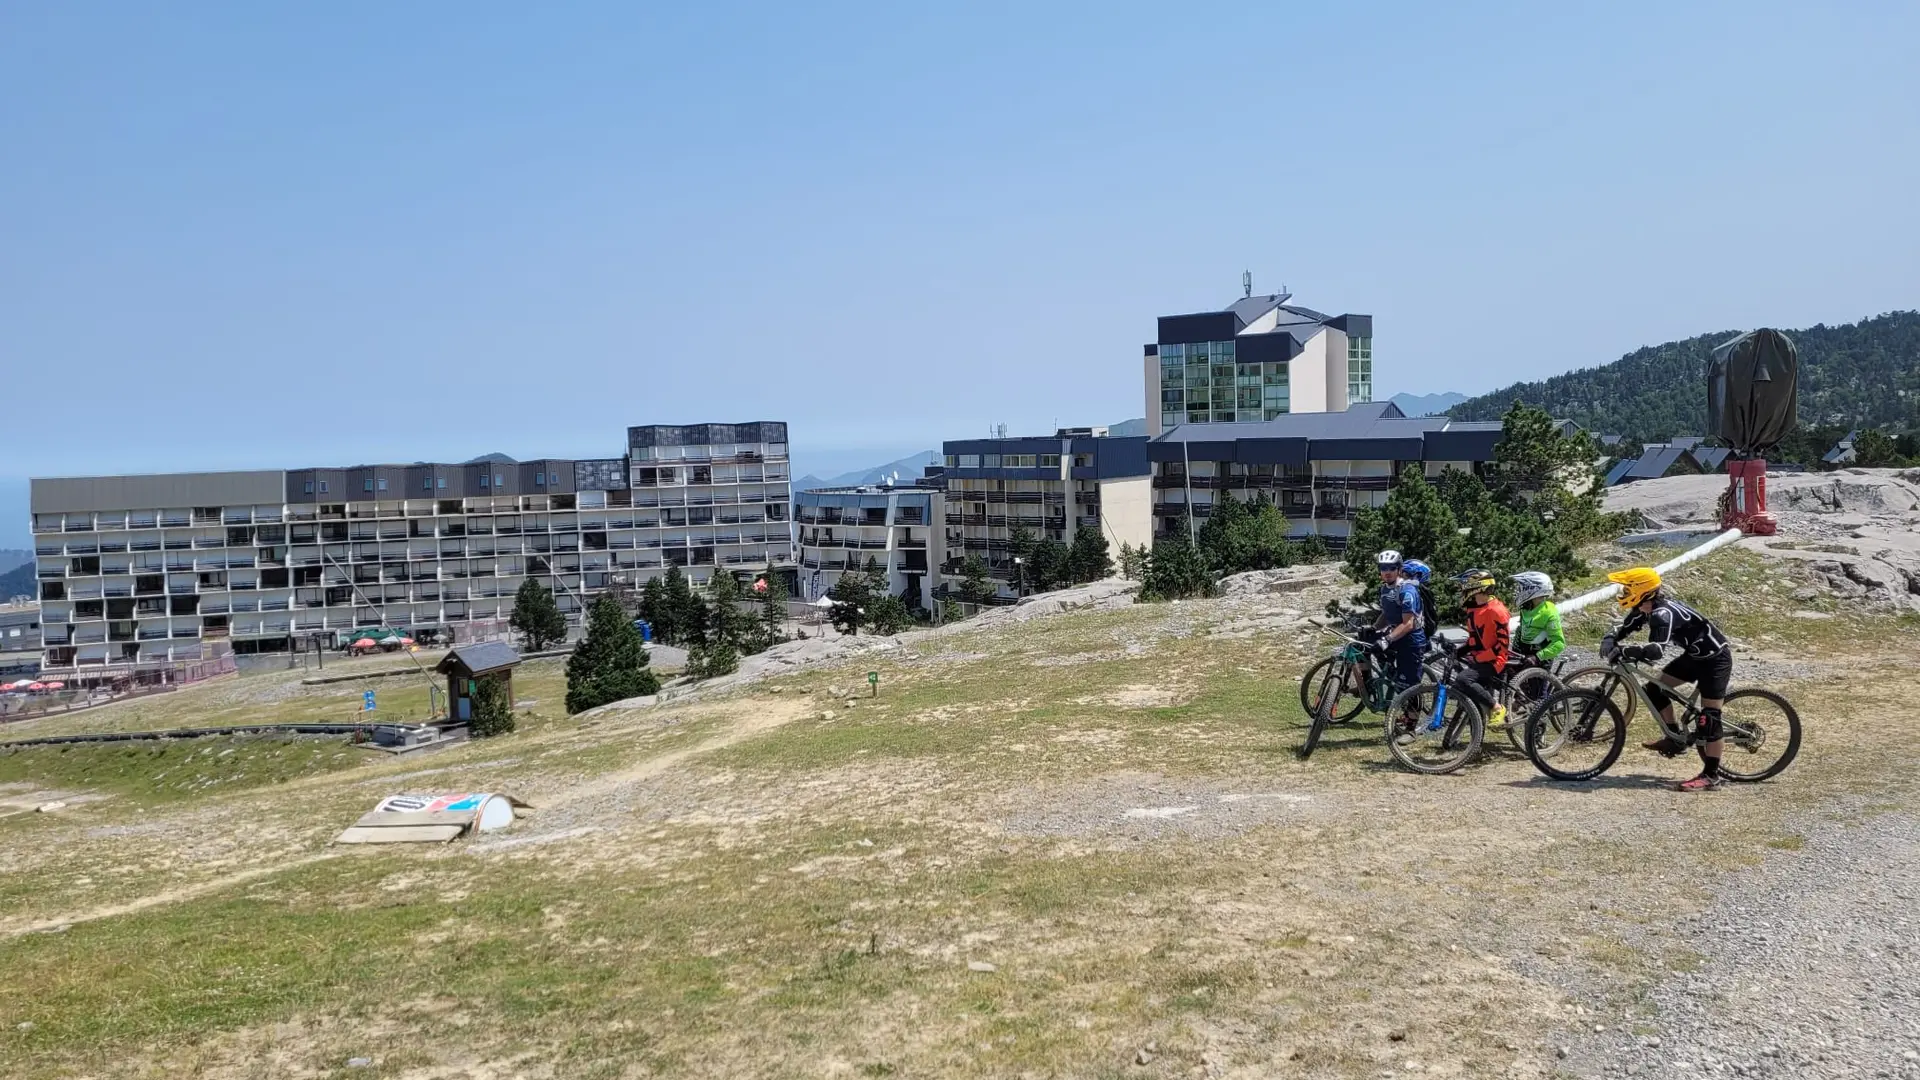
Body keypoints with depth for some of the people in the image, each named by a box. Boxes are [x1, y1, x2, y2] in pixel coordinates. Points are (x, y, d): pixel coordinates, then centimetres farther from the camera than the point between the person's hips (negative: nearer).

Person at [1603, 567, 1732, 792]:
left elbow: (1654, 650, -41)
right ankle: (1675, 739, 19)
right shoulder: (1645, 609, -3)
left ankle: (1711, 775, 0)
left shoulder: (1663, 613, -31)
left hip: (1715, 659, -10)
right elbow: (1624, 627, 5)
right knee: (1655, 689, 6)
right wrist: (1610, 640, -16)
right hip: (1694, 655, 10)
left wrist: (1621, 652, -35)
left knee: (1709, 718, -7)